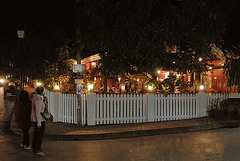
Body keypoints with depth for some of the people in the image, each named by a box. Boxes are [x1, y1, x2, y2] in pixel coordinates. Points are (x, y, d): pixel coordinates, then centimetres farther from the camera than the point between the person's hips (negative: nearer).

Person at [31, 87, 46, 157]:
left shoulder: (35, 97, 5)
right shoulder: (38, 100, -23)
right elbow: (37, 113, -23)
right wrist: (39, 123, -20)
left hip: (35, 119, 10)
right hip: (39, 119, -10)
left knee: (36, 134, 17)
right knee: (40, 135, -4)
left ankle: (34, 148, 26)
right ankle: (38, 150, 0)